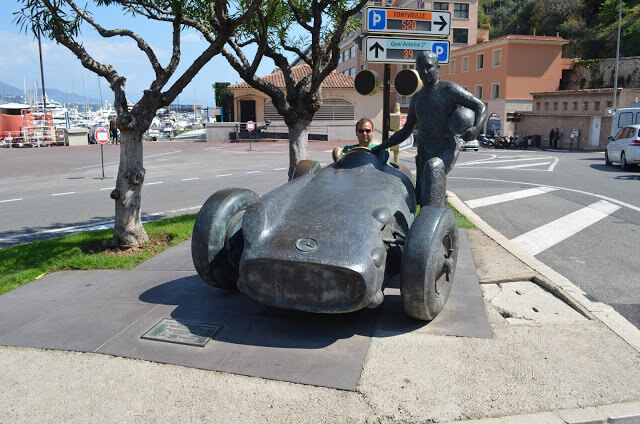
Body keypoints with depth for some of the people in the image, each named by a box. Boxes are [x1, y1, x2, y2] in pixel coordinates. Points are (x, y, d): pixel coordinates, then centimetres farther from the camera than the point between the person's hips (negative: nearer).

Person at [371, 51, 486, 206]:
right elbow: (405, 131, 24)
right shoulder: (417, 98, 17)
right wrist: (381, 146, 17)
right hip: (424, 152, 6)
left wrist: (476, 128, -23)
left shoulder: (449, 89, -2)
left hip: (447, 149, -6)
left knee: (433, 168, -37)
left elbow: (481, 107, -2)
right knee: (422, 198, 0)